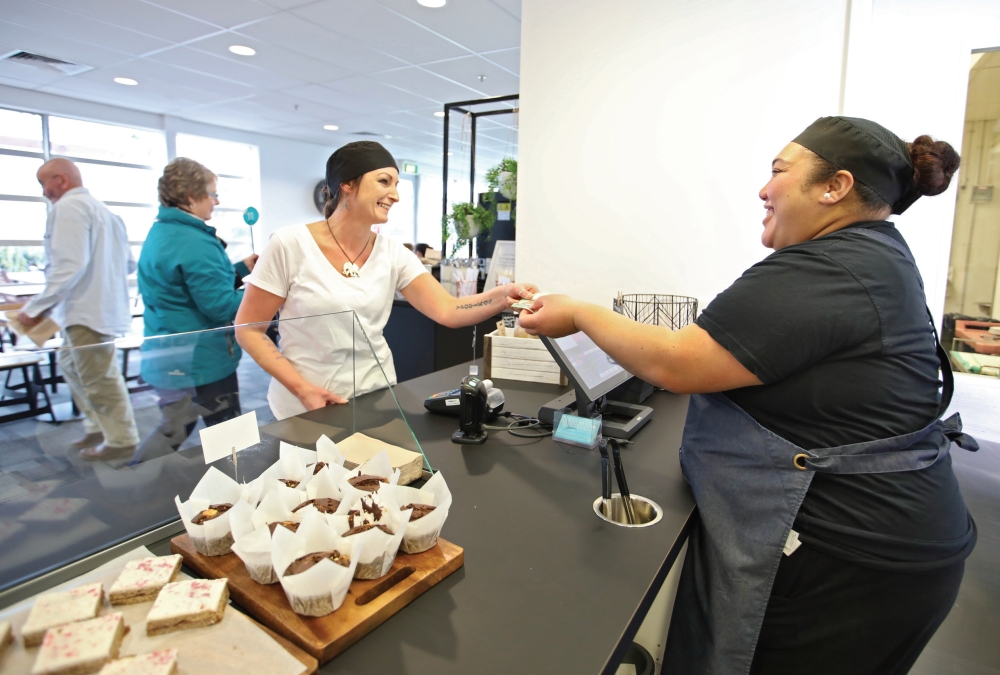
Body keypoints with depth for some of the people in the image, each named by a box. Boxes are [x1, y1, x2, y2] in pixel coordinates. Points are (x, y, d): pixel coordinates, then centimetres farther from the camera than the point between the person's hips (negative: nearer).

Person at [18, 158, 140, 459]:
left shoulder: (69, 206, -12)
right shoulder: (101, 208, 16)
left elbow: (69, 264, -22)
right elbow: (128, 263, 17)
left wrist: (36, 307, -18)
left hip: (87, 310, -10)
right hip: (103, 306, 10)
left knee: (99, 379, -1)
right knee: (72, 367, 22)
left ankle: (122, 440, 10)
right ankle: (98, 427, 29)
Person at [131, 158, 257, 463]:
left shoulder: (160, 232, 11)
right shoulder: (193, 242, -21)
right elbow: (222, 308, -23)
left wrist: (240, 269, 15)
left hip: (165, 358, 10)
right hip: (200, 362, -10)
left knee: (172, 432, 20)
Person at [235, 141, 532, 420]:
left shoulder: (393, 254, -2)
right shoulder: (289, 245, -11)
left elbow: (448, 311, -13)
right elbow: (248, 329, -7)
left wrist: (504, 295, -30)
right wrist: (302, 389, -17)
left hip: (376, 400, 4)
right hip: (306, 408, -3)